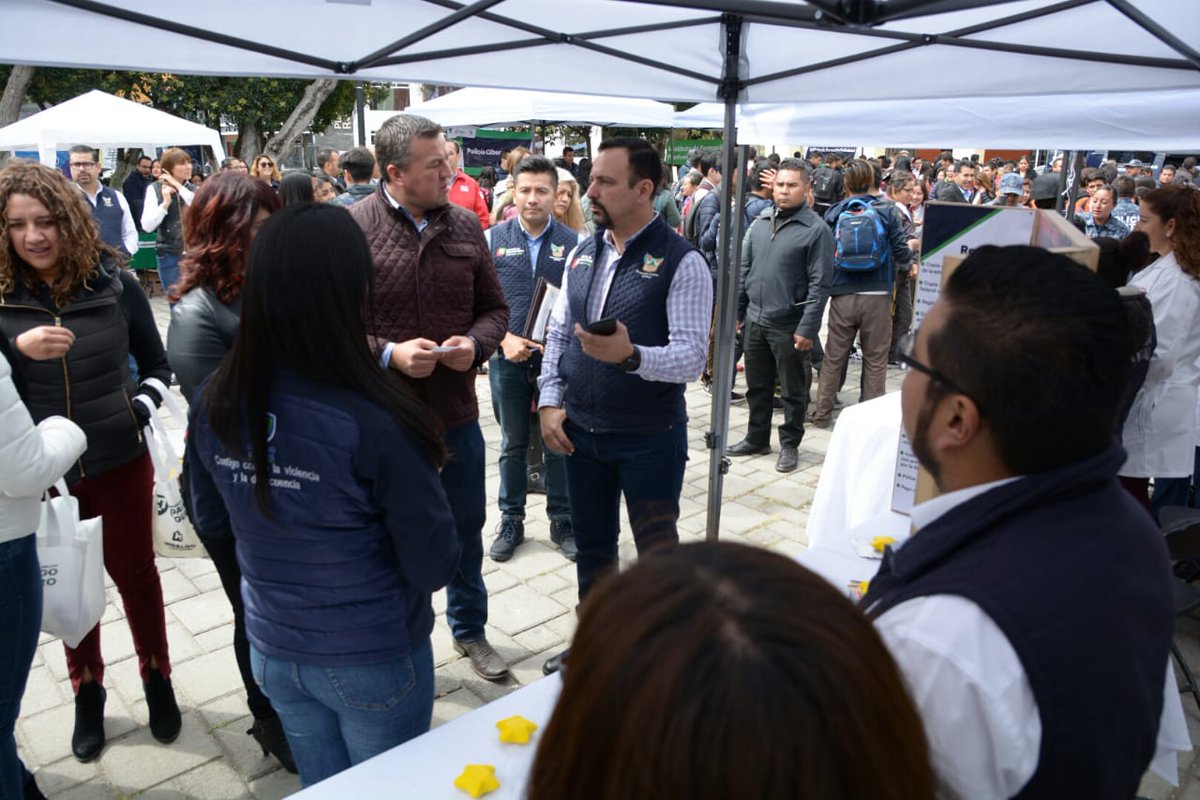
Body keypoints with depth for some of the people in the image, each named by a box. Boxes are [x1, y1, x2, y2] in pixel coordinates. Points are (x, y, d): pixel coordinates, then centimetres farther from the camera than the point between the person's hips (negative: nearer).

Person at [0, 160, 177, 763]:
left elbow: (157, 365, 3)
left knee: (133, 572, 14)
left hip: (121, 460, -1)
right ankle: (87, 692, 37)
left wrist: (140, 410, -13)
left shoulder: (114, 283, -9)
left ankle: (157, 678, 35)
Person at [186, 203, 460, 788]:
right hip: (374, 660, -4)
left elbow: (210, 518, 5)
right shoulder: (375, 421, -30)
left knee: (320, 788, 27)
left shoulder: (214, 406, -13)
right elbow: (435, 566, -20)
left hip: (272, 651, 4)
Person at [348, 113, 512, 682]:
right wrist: (388, 354, -23)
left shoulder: (465, 226, 1)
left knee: (466, 527, 19)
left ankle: (469, 629, 42)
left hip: (457, 411, 4)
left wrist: (475, 344, -12)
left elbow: (494, 308, 7)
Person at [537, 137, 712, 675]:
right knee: (591, 546, 19)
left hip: (650, 437, -6)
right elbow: (557, 334, 10)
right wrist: (550, 402, -1)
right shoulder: (581, 255, 6)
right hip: (581, 431, 6)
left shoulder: (682, 262, -13)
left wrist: (631, 356, -36)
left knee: (657, 551, 8)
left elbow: (692, 356, -19)